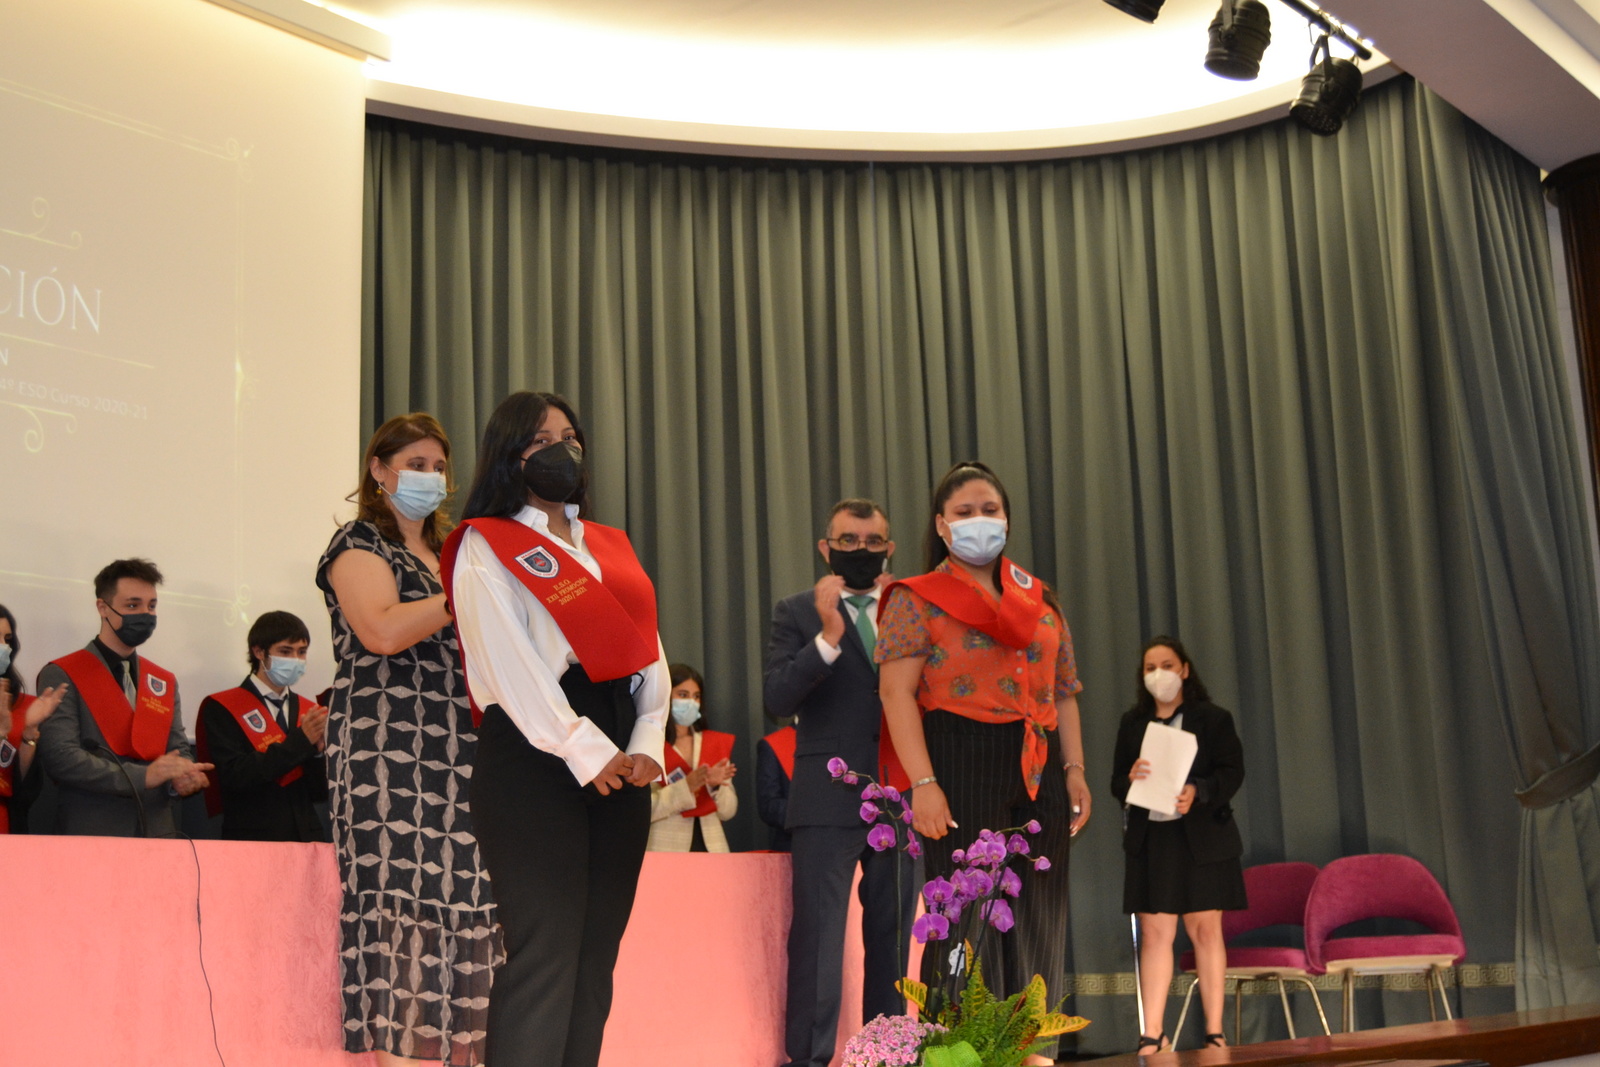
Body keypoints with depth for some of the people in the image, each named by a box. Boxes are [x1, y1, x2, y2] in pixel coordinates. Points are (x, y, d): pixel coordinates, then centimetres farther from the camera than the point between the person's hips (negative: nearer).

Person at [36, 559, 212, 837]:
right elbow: (60, 756, -14)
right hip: (92, 835, -5)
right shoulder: (61, 677, -3)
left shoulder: (165, 682, 15)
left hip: (159, 835, 5)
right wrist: (142, 776, -21)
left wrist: (185, 777, -11)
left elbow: (178, 749, 13)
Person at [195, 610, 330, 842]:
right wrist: (300, 741, -15)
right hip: (251, 840, -3)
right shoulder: (221, 709, 2)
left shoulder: (309, 711, 12)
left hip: (306, 839, 4)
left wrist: (317, 750, -9)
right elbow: (234, 777, -12)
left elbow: (320, 794, 9)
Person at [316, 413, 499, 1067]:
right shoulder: (359, 543, 3)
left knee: (461, 901, -3)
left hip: (459, 753, 7)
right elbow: (384, 630, -15)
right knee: (401, 899, -13)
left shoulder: (446, 553, 26)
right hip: (389, 747, -7)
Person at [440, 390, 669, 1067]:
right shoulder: (486, 548, 2)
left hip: (620, 760, 7)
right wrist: (585, 750, -15)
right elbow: (510, 664, -10)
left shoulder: (610, 546, 21)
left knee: (596, 953, 6)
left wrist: (646, 745, -3)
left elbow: (647, 650, 13)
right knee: (545, 952, -11)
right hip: (535, 753, -6)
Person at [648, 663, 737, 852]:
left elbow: (728, 812, 12)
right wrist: (686, 786, -19)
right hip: (667, 850, -4)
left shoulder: (717, 743, 13)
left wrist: (716, 785, -6)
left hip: (712, 848, 4)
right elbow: (643, 810, -12)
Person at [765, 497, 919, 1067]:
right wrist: (828, 635, -18)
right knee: (818, 933, -5)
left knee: (892, 935, 9)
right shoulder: (797, 611, 4)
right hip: (828, 799, -3)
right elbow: (778, 699, -7)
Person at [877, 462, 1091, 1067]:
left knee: (1038, 917, 4)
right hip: (962, 765, -5)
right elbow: (896, 692, -8)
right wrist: (923, 782, -18)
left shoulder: (1040, 601, 18)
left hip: (1038, 771, 5)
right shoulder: (917, 600, 2)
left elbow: (1063, 694, 18)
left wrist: (1074, 770, 7)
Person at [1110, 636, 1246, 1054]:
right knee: (1154, 934, -1)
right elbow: (1117, 782, 9)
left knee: (1206, 930, 2)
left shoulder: (1213, 719, 3)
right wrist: (1131, 779, -15)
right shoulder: (1132, 723, 11)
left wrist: (1197, 792, -23)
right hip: (1149, 839, 2)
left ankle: (1215, 1033, 7)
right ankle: (1153, 1035, 0)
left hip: (1201, 838, -2)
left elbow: (1232, 773, -5)